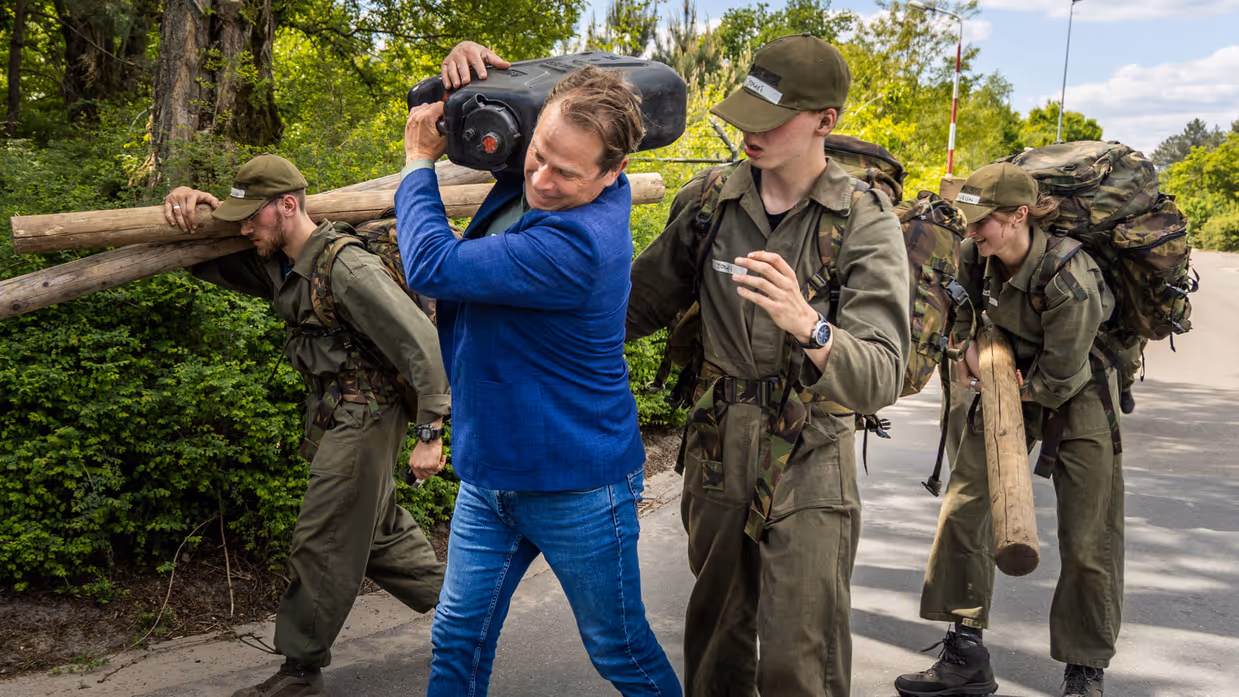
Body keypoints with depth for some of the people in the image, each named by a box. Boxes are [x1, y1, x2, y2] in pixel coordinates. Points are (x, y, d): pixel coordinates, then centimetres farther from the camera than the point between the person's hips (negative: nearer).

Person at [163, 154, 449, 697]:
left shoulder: (349, 270, -23)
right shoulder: (278, 265, 4)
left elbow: (423, 344, -23)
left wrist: (430, 435, -22)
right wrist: (185, 200, -6)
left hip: (365, 415, -9)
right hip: (334, 413, 9)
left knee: (322, 544, -2)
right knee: (376, 532, 18)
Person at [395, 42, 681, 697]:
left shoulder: (579, 245, -30)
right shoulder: (529, 178, -3)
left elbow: (432, 266, -29)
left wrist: (419, 160, -12)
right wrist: (472, 62, -5)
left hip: (577, 486, -8)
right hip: (489, 469, 8)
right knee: (457, 640, 15)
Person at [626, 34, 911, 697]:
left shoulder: (866, 221, -11)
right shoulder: (707, 201, -1)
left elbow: (880, 379, -21)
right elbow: (643, 299, 12)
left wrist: (807, 325, -39)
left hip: (809, 468, -3)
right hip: (716, 456, 4)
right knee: (715, 642, 19)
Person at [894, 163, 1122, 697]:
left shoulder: (1067, 277, -30)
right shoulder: (976, 257, -11)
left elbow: (1060, 377, -23)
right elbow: (961, 308, 12)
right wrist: (968, 347, -6)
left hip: (1077, 398, -6)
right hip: (1008, 387, 6)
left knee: (1087, 542, -1)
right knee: (961, 512, -1)